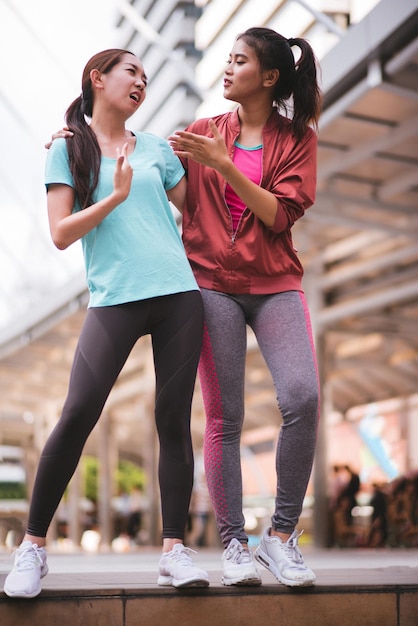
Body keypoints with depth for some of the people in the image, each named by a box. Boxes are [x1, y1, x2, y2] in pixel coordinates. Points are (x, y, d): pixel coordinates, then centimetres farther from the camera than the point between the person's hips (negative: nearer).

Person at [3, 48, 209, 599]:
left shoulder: (156, 148, 19)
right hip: (114, 299, -3)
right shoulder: (68, 148, 10)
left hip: (179, 293, 3)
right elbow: (61, 233, -1)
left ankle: (174, 550, 2)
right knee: (78, 414, -12)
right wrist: (116, 195, -8)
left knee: (174, 418, -2)